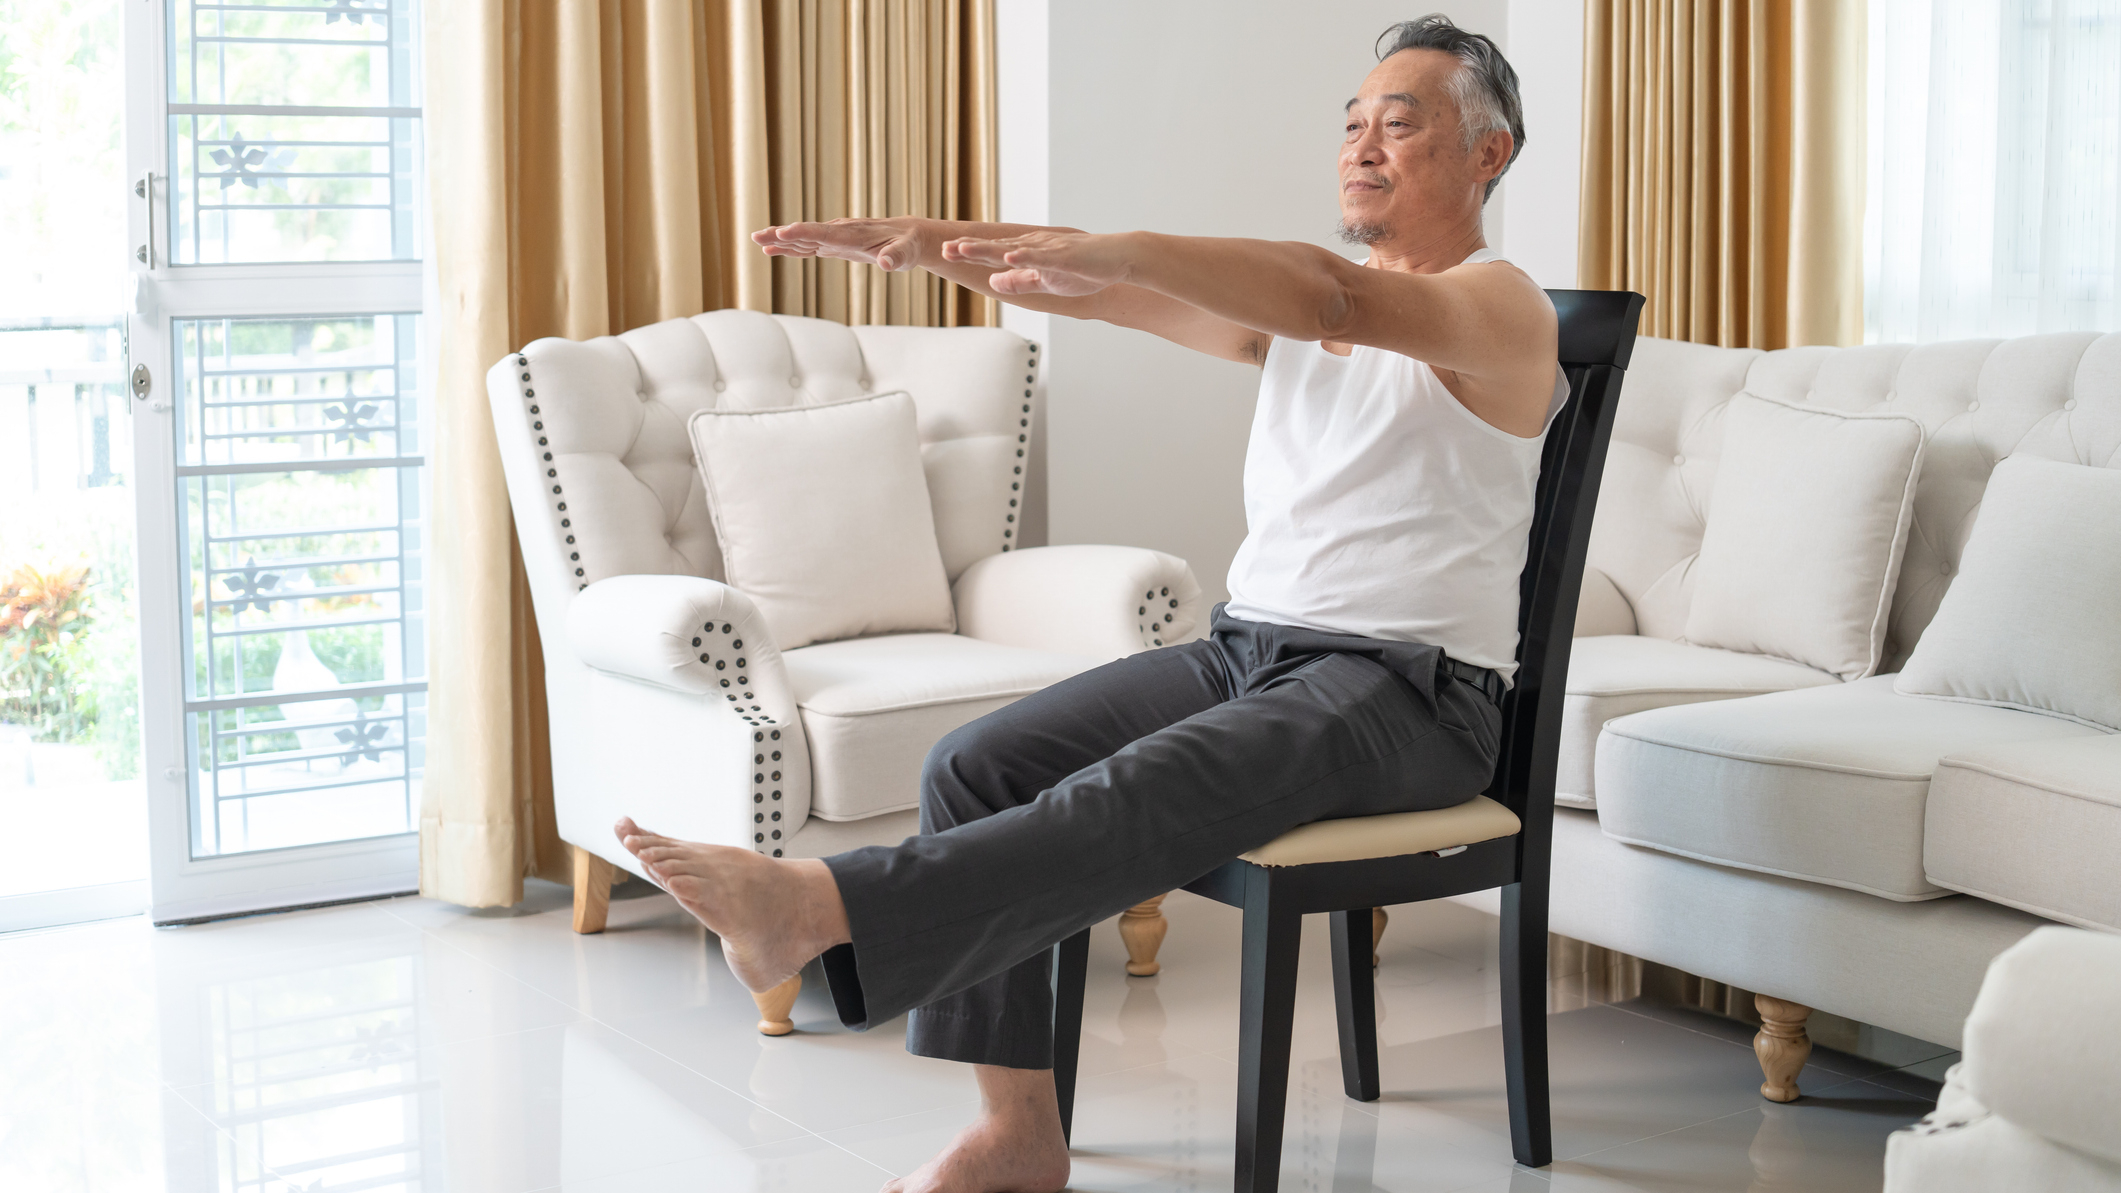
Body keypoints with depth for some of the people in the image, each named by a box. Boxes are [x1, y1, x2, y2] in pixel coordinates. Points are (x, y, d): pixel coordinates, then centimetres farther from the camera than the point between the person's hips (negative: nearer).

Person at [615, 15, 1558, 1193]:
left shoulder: (1500, 305, -5)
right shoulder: (1291, 300, 19)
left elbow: (1340, 302, -27)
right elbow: (1100, 291, 8)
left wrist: (1123, 247, -40)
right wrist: (923, 243, -9)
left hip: (1411, 694, -7)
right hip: (1245, 648, 7)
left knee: (1140, 797, -34)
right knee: (977, 765, -13)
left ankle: (815, 908, -49)